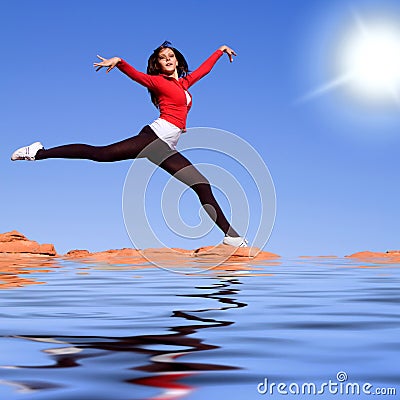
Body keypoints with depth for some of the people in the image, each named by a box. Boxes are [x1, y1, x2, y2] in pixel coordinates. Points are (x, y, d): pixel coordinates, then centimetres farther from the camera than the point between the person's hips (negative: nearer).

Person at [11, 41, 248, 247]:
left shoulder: (184, 82, 27)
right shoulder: (157, 81, 8)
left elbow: (204, 69, 43)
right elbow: (135, 74, -11)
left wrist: (220, 51, 55)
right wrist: (118, 62, -31)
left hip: (166, 148, 7)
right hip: (156, 136, -7)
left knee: (202, 186, 1)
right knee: (101, 153, -19)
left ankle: (231, 236, 2)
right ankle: (39, 152, -14)